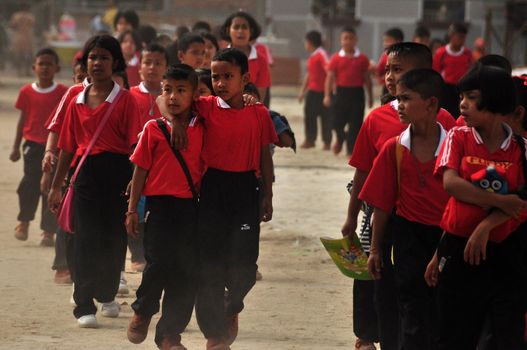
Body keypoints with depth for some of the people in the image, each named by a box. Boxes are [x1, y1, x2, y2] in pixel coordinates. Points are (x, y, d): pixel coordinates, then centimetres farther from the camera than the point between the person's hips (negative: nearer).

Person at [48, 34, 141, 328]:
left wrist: (135, 180, -19)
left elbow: (135, 143, -7)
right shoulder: (78, 102, 10)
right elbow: (68, 147, 14)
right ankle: (84, 307, -5)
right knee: (86, 239, -5)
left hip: (118, 171, -2)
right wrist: (57, 186, 15)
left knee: (114, 236, 7)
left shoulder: (126, 100, -1)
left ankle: (107, 294, 30)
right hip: (87, 172, 2)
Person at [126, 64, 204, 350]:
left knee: (187, 272, 2)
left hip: (190, 207, 2)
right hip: (159, 205, -2)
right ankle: (142, 312, 21)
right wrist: (132, 209, 2)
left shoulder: (201, 129, 7)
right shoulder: (154, 128, 1)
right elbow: (140, 170, 3)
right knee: (159, 264, -9)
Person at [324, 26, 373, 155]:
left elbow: (367, 79, 7)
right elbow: (330, 78, -1)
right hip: (342, 92, 0)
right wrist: (327, 95, -9)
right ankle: (340, 140, 33)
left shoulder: (362, 59, 3)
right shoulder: (336, 58, 0)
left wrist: (370, 96, 7)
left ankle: (351, 149, 7)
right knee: (338, 122, 1)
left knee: (356, 124, -1)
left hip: (357, 93, 0)